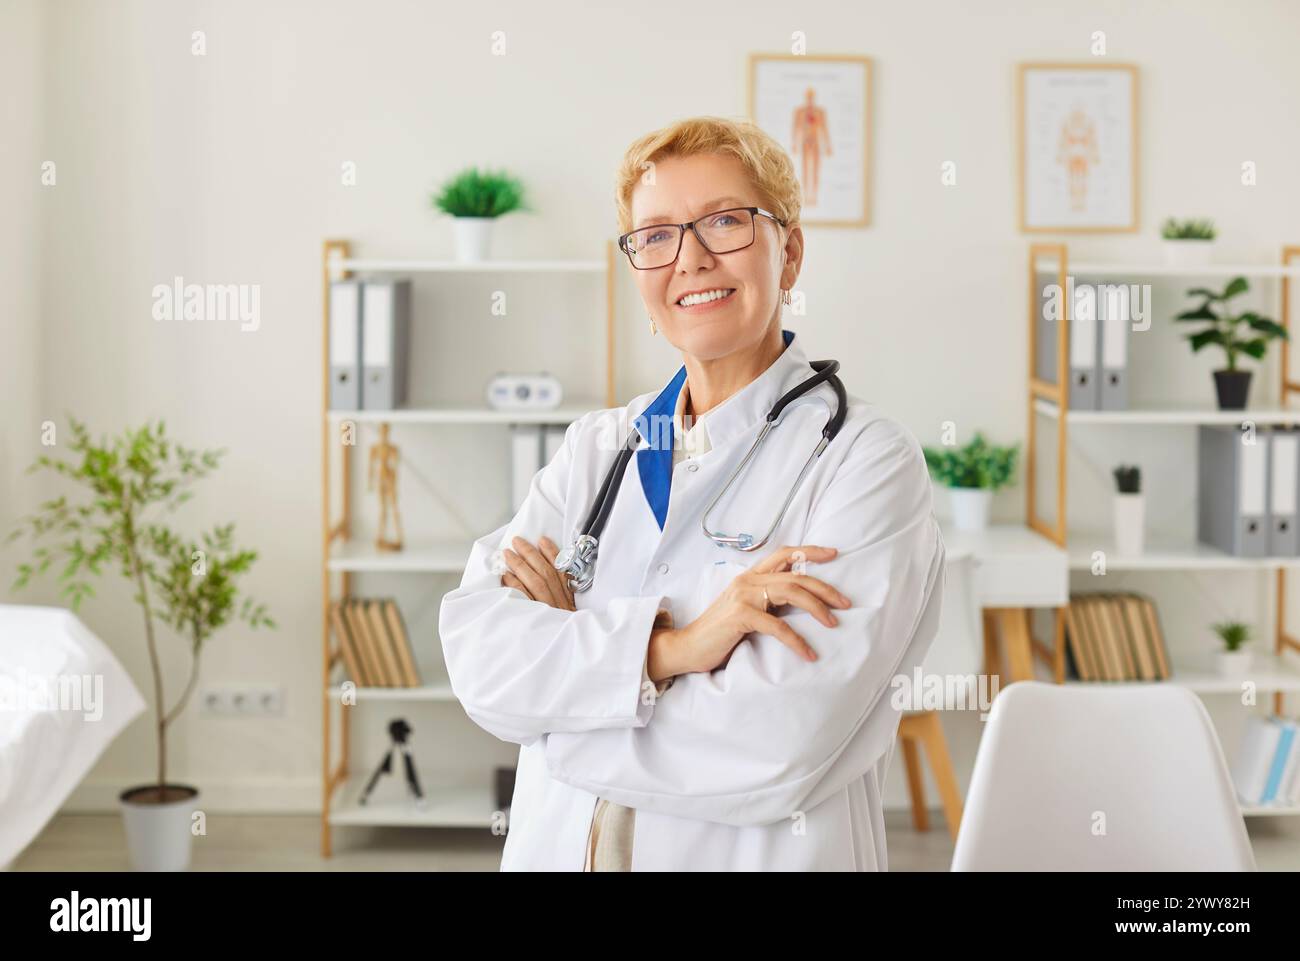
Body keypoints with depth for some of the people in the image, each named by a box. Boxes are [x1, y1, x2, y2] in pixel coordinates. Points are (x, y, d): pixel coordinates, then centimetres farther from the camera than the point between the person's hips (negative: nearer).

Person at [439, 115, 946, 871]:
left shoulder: (866, 458, -13)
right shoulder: (597, 448, 2)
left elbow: (776, 750, -23)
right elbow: (476, 656, -10)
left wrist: (564, 639, -12)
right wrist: (665, 646, -25)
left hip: (753, 854, -4)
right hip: (554, 847, 4)